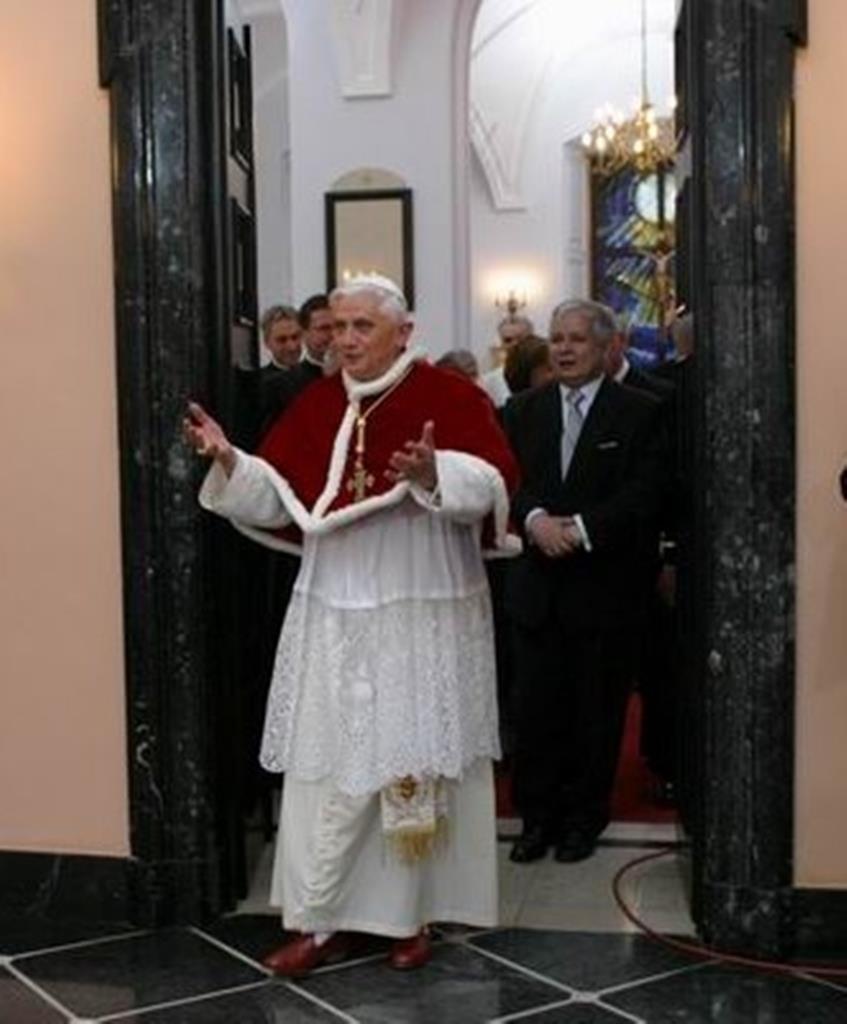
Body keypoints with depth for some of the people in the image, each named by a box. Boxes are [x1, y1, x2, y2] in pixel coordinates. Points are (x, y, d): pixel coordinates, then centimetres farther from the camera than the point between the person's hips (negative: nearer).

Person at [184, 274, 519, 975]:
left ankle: (413, 914, 22)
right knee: (327, 761, 5)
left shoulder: (451, 396, -6)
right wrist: (228, 461, -13)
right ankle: (321, 921, 15)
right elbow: (277, 495, 4)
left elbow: (495, 478, -18)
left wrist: (433, 473, -36)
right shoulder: (315, 404, 8)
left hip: (425, 614, -4)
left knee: (416, 760, 6)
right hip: (333, 612, 4)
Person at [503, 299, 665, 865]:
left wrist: (579, 528, -18)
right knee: (537, 706, 6)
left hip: (604, 585, -2)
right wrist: (535, 519, -18)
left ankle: (583, 819, 22)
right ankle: (538, 818, 20)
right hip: (538, 584, 3)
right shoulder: (524, 409, 10)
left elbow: (643, 494, -9)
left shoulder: (639, 412, -1)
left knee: (597, 708, 7)